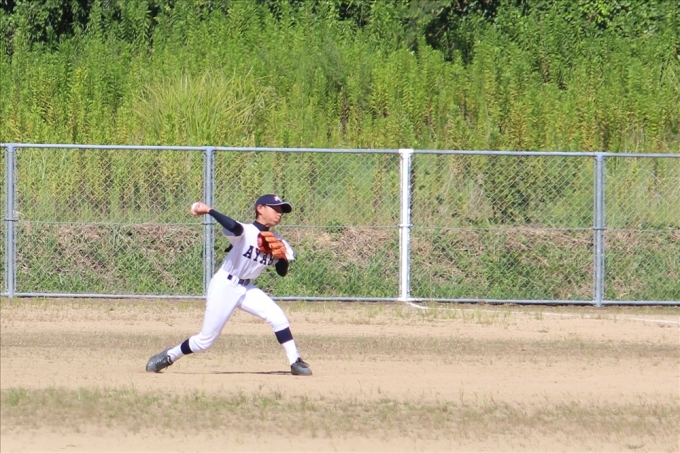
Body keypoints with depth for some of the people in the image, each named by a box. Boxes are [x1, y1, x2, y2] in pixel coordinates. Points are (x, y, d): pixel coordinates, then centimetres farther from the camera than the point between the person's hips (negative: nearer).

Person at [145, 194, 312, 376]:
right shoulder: (246, 232, -19)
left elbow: (282, 272, 6)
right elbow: (234, 227, -43)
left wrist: (282, 257, -13)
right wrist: (208, 210, -42)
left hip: (246, 289, 6)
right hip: (224, 286, -6)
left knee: (278, 317, -14)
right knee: (205, 340, -3)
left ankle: (295, 362, -7)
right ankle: (168, 356, 19)